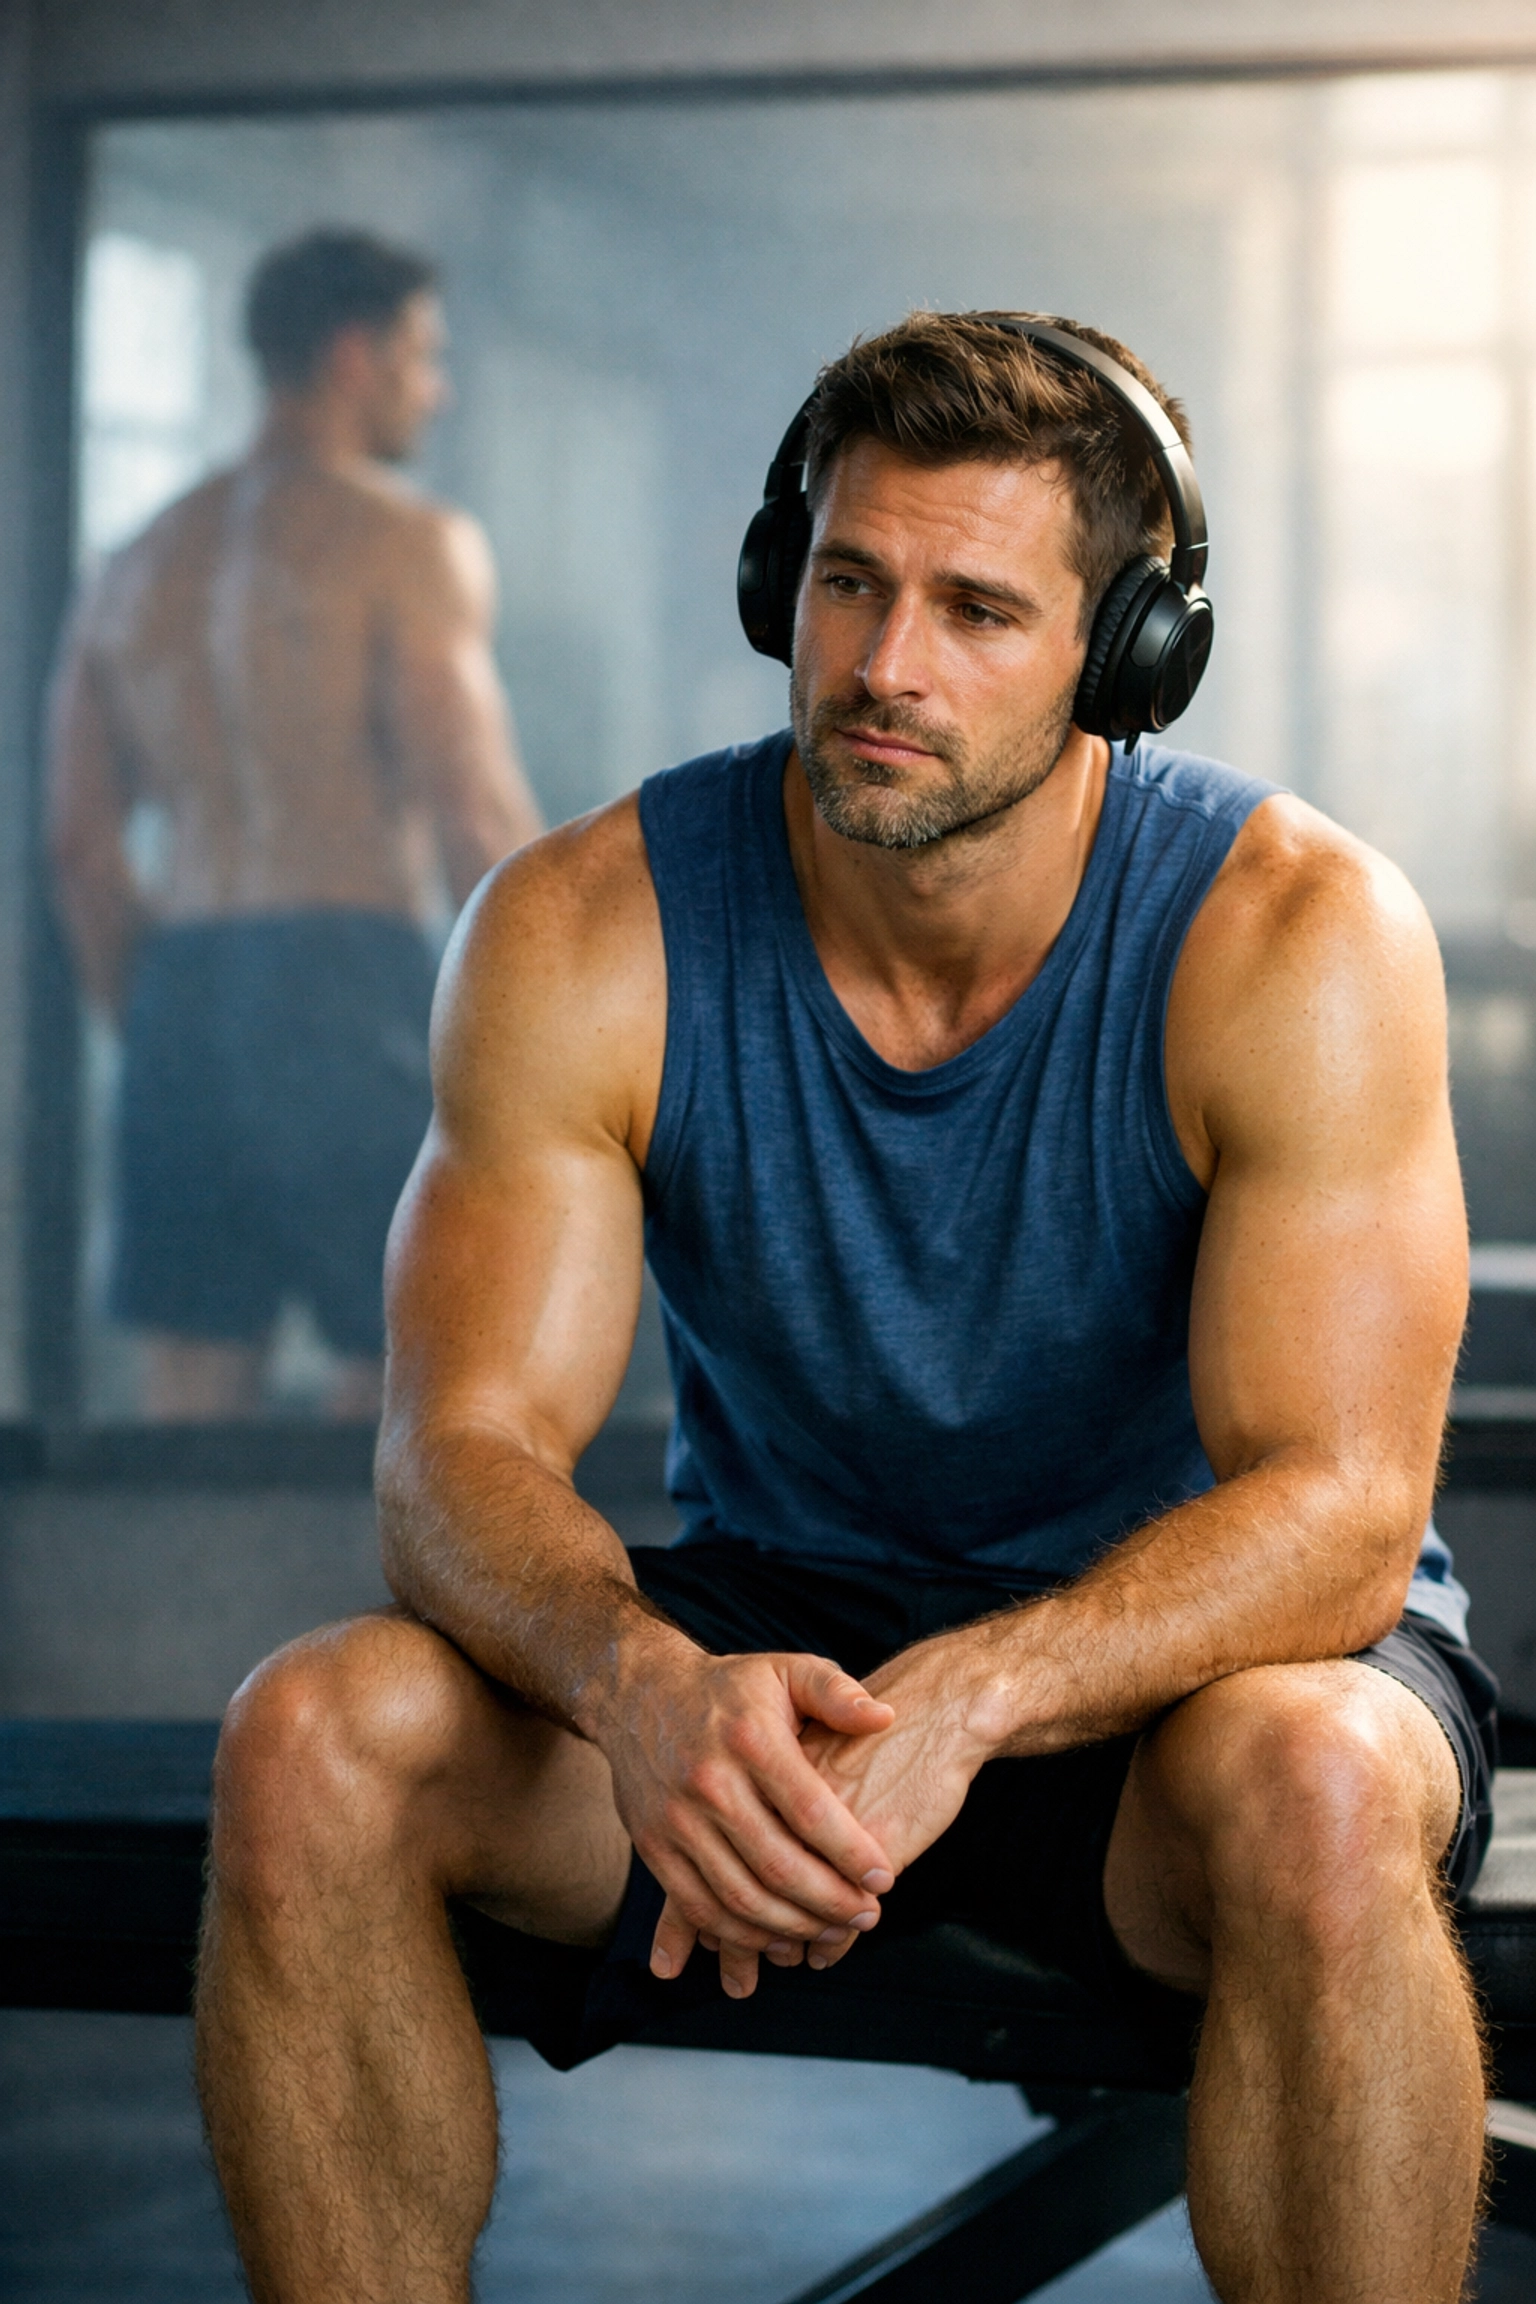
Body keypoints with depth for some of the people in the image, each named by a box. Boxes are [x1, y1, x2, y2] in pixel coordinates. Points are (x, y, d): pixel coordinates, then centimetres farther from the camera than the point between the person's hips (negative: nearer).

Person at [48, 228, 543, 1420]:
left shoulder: (141, 563, 17)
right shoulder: (410, 540, -4)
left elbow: (84, 848, 16)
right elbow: (478, 817, -11)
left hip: (180, 990, 7)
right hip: (346, 981, -7)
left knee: (192, 1390, 7)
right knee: (407, 1372, -3)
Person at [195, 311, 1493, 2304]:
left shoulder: (1296, 930, -19)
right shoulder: (582, 934, -12)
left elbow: (1337, 1502, -25)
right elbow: (464, 1451, -16)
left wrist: (956, 1700, -43)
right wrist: (645, 1681, -41)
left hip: (1198, 1638, -2)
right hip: (775, 1624, 3)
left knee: (1312, 1792, -38)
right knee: (314, 1743, -24)